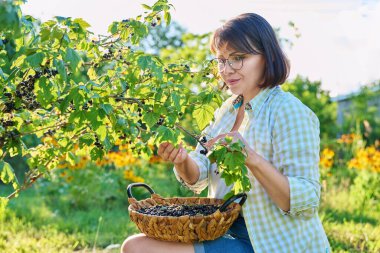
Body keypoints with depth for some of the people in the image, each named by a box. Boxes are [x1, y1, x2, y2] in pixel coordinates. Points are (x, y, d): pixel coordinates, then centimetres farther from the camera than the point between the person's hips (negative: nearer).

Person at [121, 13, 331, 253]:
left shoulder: (289, 112, -14)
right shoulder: (227, 109, 9)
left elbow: (306, 201, -21)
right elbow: (197, 179, 5)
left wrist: (252, 159, -34)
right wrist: (182, 161, -18)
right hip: (227, 232, 7)